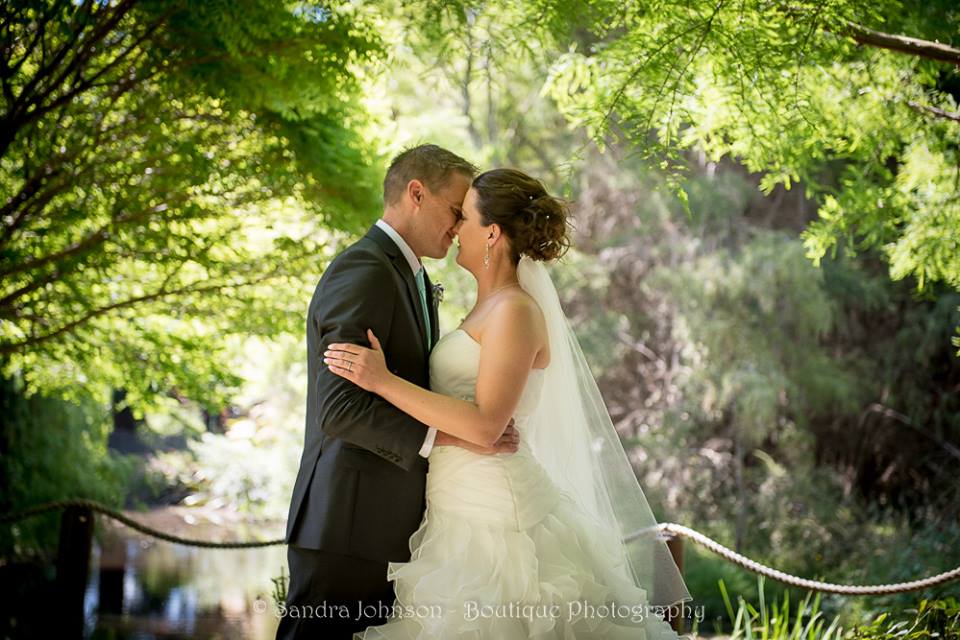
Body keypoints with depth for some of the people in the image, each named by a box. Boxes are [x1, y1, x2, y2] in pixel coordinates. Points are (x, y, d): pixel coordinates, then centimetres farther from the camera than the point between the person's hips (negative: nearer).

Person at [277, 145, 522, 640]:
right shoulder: (364, 271, -15)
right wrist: (449, 437, -25)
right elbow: (340, 407, -23)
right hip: (346, 525, -10)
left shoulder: (412, 278, 17)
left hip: (387, 525, 10)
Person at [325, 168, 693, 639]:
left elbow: (484, 426, -22)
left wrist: (385, 381, -22)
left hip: (491, 511, -9)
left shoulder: (515, 312, -16)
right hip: (462, 507, 9)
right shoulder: (489, 305, 14)